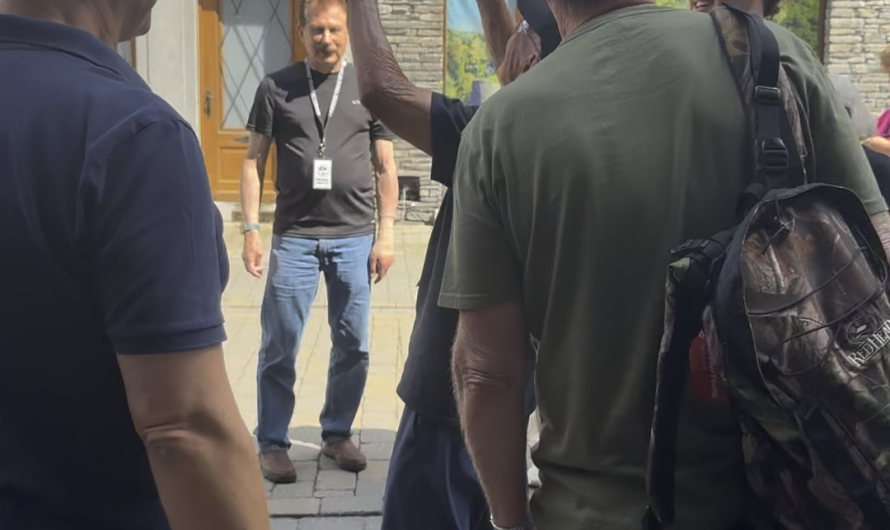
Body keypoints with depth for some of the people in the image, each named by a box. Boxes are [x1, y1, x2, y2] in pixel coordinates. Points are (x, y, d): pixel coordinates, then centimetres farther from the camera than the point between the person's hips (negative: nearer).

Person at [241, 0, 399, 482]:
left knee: (353, 347, 7)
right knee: (279, 348, 2)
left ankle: (337, 433, 24)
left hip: (355, 237, 2)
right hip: (294, 236, -1)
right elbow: (254, 162, 5)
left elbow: (385, 168, 9)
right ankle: (272, 443, 15)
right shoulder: (276, 88, 5)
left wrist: (385, 235, 3)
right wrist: (251, 230, -3)